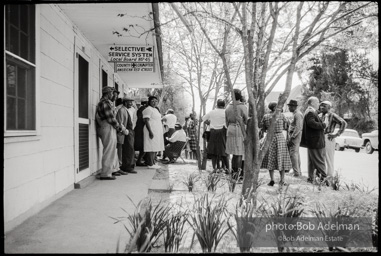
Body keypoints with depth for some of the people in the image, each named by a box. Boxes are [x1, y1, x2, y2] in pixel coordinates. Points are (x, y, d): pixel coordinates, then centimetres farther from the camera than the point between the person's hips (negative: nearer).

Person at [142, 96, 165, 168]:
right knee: (151, 148, -10)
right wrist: (150, 131, -23)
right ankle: (150, 164, -8)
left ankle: (153, 163, 14)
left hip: (157, 131, 10)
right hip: (151, 131, -10)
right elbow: (146, 121, -17)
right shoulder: (148, 109, -9)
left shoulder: (155, 110, 20)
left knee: (155, 148, 9)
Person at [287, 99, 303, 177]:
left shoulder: (298, 114, -15)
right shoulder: (296, 114, 17)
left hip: (295, 135, -10)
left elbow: (298, 127, -22)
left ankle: (296, 172, -5)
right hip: (292, 135, 10)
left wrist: (292, 137, -22)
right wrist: (289, 137, 16)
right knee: (296, 153, 14)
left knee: (293, 153, -9)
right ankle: (298, 171, 21)